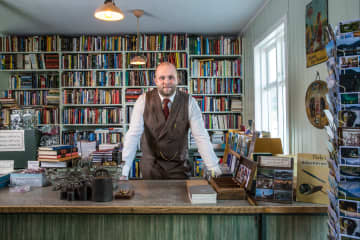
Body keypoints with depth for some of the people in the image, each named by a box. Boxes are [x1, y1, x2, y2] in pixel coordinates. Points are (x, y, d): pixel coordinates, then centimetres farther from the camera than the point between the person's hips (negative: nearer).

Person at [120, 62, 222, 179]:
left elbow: (201, 136, -13)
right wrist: (124, 172, -21)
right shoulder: (144, 100, -10)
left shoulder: (189, 102, -11)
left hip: (179, 166, 1)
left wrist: (215, 169, -20)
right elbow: (133, 135, -14)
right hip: (151, 166, 0)